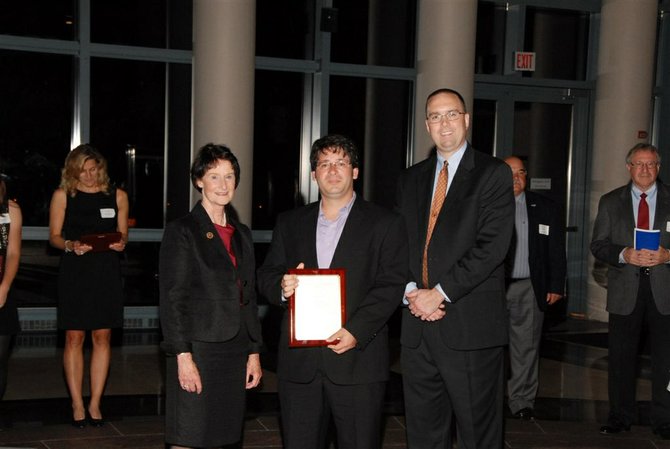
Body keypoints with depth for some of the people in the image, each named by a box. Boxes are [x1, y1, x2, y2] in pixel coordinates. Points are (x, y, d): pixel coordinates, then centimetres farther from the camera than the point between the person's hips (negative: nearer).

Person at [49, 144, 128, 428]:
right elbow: (54, 236, 3)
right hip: (74, 272, -1)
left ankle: (95, 404, 10)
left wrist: (120, 242, -9)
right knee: (74, 338, -1)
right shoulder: (63, 195, 4)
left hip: (107, 272, 2)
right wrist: (71, 245, -17)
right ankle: (77, 405, 7)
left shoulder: (117, 196, 8)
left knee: (102, 337, 2)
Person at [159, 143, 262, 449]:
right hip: (198, 351, -6)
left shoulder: (242, 234, 15)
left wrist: (254, 352, 14)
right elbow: (171, 299, -9)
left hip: (234, 352, 6)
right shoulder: (181, 231, -4)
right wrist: (183, 356, -15)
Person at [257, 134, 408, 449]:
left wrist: (356, 331, -15)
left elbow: (391, 285, -4)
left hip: (358, 358, -3)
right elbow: (266, 276, 15)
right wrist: (282, 287, -10)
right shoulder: (290, 223, 16)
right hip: (299, 361, 3)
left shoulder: (386, 224, 5)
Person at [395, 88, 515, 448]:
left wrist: (440, 293, -14)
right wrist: (411, 291, -6)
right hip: (416, 325, 5)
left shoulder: (494, 174, -1)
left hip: (470, 325, -5)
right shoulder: (410, 179, 16)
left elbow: (492, 245, -11)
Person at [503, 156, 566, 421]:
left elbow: (556, 249, 8)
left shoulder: (544, 208, 9)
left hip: (530, 288, 1)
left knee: (526, 346, 5)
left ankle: (522, 402, 15)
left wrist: (556, 286, 2)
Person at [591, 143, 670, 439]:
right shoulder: (610, 202, 8)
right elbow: (598, 245, 3)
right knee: (621, 356, 6)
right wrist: (624, 254, -14)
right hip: (625, 291, 1)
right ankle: (620, 417, 18)